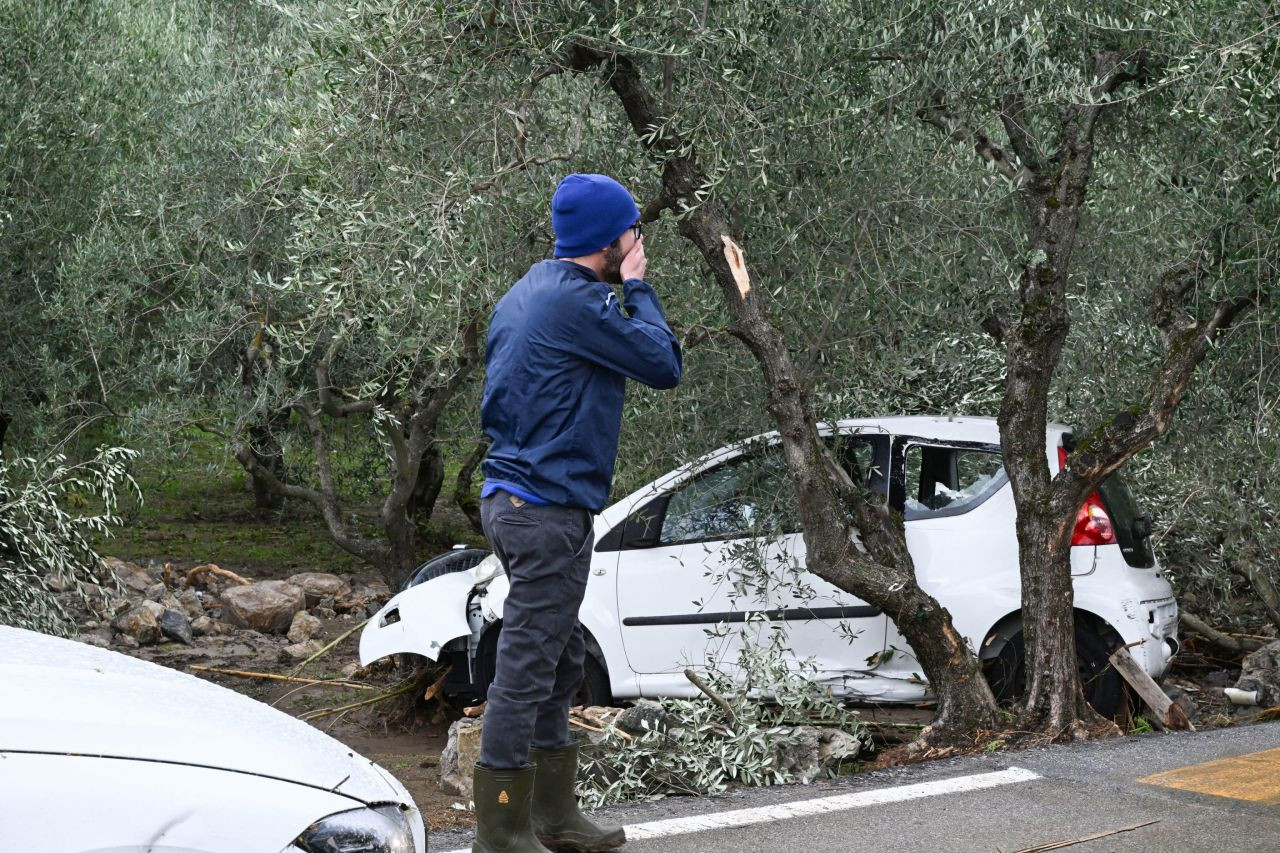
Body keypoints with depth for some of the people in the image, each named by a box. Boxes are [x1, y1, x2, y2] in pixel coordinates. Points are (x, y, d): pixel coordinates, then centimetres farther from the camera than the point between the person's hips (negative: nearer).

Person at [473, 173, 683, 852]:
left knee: (558, 665, 18)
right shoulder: (578, 301, -17)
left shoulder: (525, 294, 15)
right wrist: (637, 286, -3)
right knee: (526, 669, -6)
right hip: (549, 509, -11)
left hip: (512, 497, 11)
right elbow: (663, 365, -11)